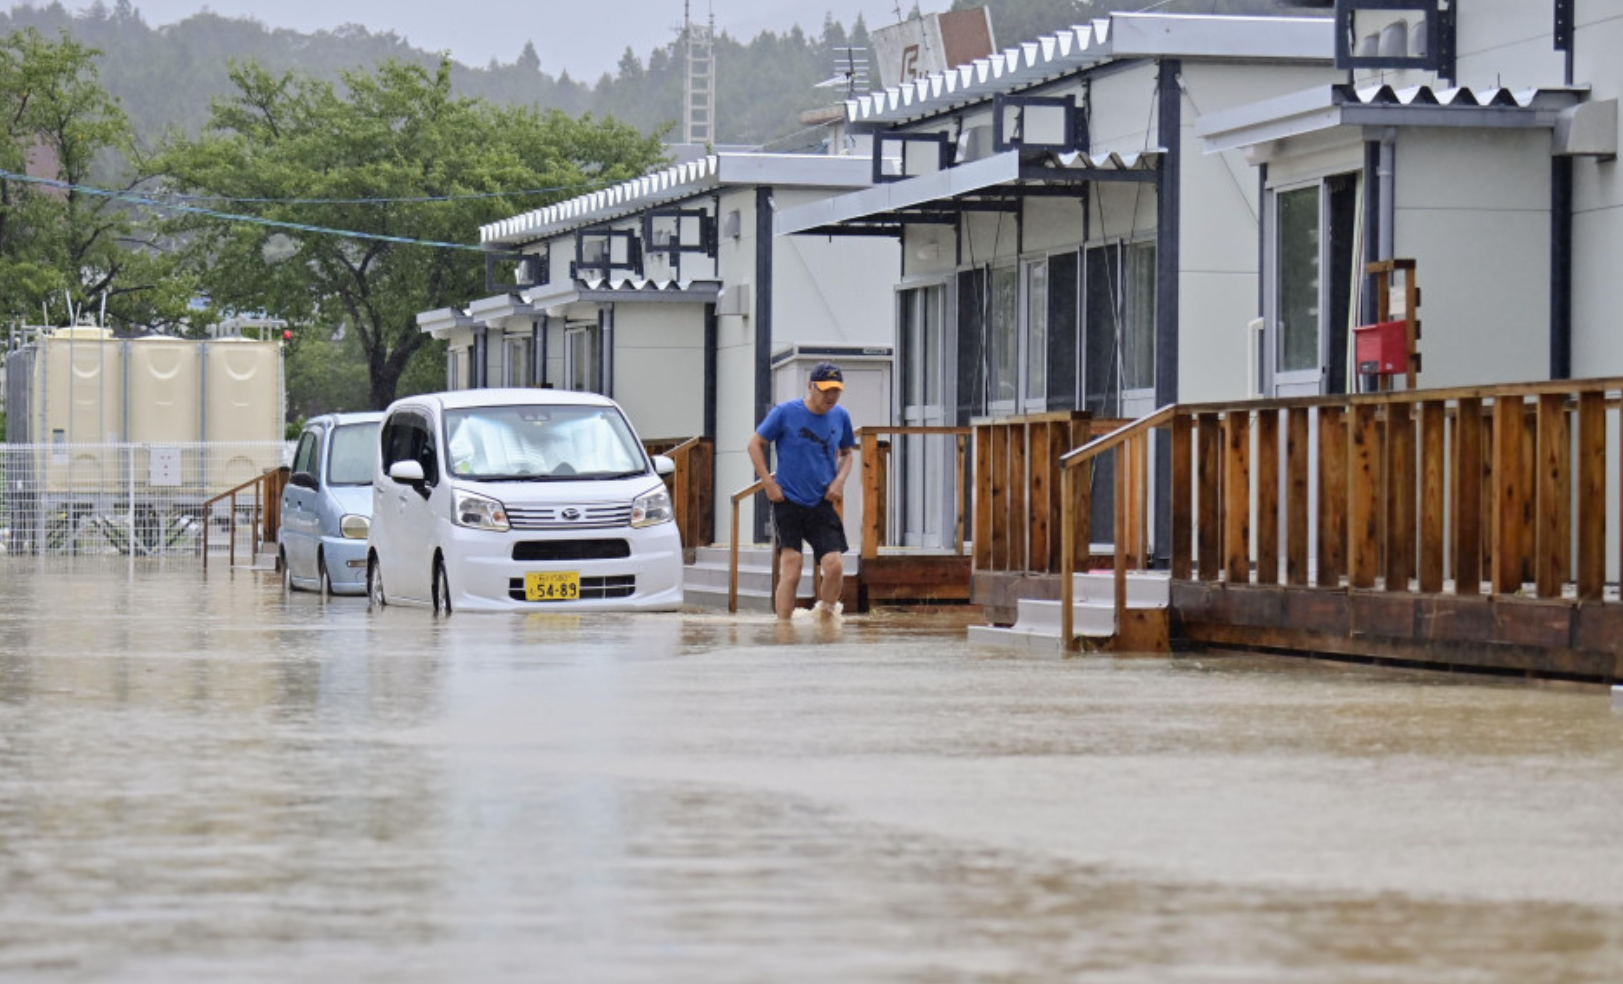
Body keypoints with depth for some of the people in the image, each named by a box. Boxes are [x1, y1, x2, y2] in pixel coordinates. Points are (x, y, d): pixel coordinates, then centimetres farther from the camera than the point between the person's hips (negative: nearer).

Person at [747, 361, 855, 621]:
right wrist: (768, 483, -4)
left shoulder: (840, 417, 6)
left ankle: (825, 614, 12)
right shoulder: (785, 412, -5)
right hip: (788, 502, -3)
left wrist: (839, 480, 3)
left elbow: (846, 453, 22)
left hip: (823, 505, 3)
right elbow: (755, 444, 3)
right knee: (790, 572, -6)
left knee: (835, 566, -11)